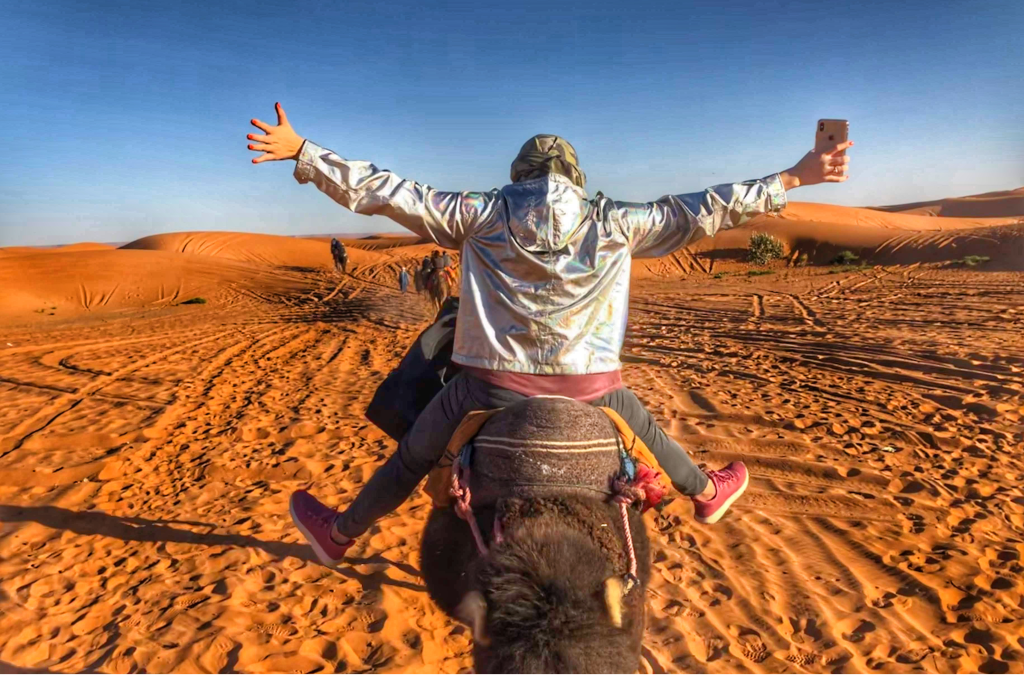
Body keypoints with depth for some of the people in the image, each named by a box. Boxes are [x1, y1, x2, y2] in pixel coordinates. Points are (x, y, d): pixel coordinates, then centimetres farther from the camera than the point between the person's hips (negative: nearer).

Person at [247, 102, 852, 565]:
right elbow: (701, 212, 7)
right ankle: (709, 494, 57)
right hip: (590, 389, 1)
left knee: (412, 456, 23)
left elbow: (387, 192, 1)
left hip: (491, 388, 0)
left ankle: (339, 535, 43)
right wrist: (791, 180, 18)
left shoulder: (481, 214, 1)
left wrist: (302, 152, 9)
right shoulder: (612, 223, 3)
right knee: (646, 431, 32)